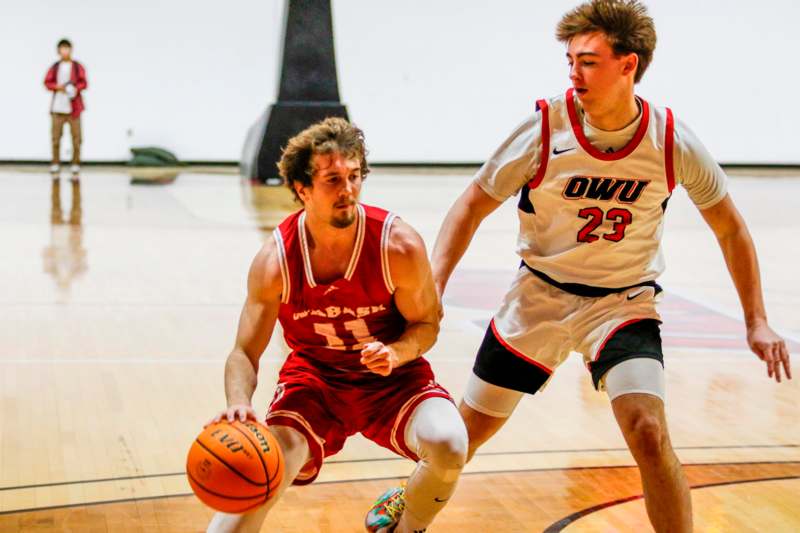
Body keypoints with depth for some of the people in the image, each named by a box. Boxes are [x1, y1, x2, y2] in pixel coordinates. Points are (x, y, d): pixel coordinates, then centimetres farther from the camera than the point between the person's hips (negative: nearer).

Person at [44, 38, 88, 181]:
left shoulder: (77, 67, 4)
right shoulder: (54, 67, 9)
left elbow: (83, 82, 0)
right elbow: (47, 82, 8)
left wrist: (76, 88, -19)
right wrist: (57, 87, -11)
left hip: (73, 107, -1)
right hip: (57, 107, 1)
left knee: (76, 137, -3)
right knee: (55, 137, -1)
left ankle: (75, 166, 2)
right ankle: (55, 166, 6)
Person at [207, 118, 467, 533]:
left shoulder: (399, 245, -19)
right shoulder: (274, 262, -17)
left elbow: (427, 324, -5)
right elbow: (244, 353, -13)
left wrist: (395, 353, -28)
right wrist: (239, 403, -35)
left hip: (393, 377, 0)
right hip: (313, 377, 0)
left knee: (448, 444, -26)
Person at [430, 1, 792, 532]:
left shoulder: (673, 142, -15)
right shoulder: (545, 127, -17)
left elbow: (730, 229, 1)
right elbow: (472, 207, -8)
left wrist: (756, 321, -2)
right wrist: (431, 289, -20)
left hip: (624, 303, -1)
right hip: (539, 295, 1)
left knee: (648, 433, -24)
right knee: (469, 428, 12)